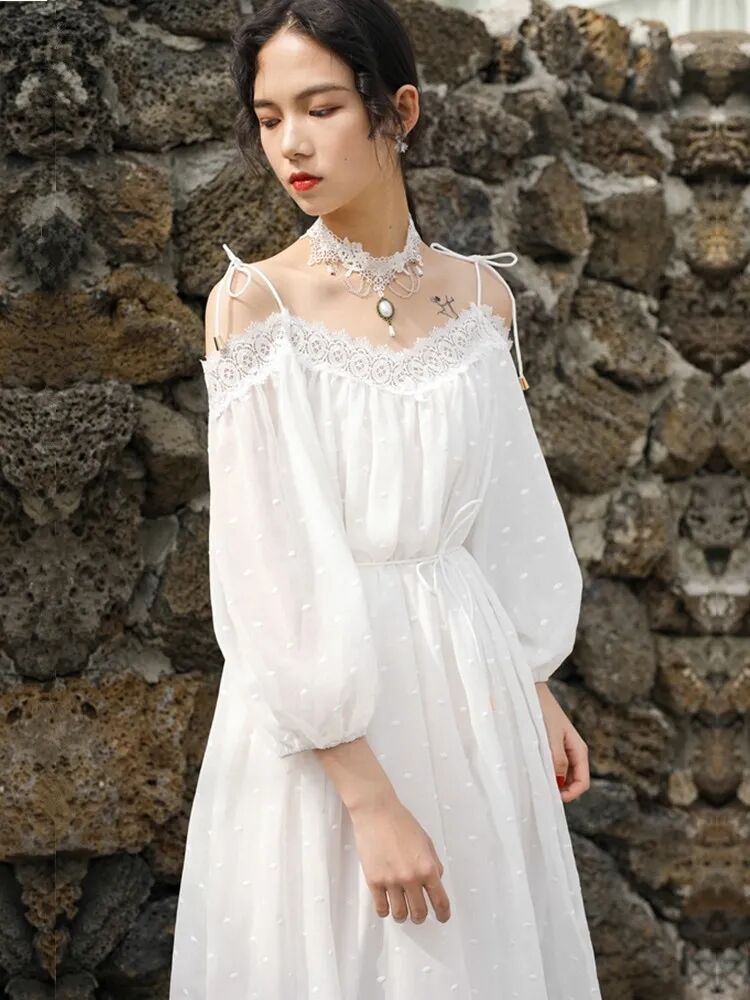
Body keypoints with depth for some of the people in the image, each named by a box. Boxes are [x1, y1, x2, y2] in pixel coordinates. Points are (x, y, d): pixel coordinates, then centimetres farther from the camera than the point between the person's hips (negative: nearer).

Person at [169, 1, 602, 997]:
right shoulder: (253, 304, -11)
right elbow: (273, 566, -16)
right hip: (319, 719, -4)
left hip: (472, 681, 4)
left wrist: (536, 689, 10)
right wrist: (368, 795, -19)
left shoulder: (481, 296, 2)